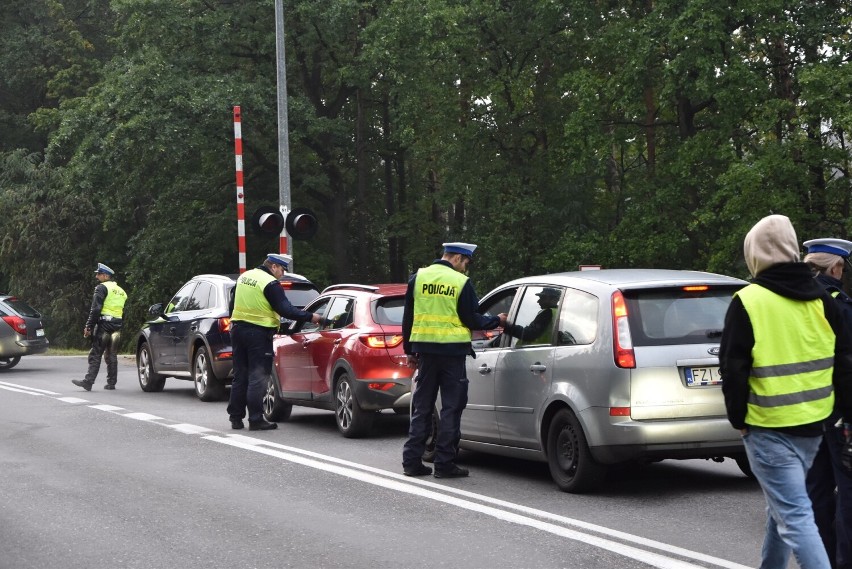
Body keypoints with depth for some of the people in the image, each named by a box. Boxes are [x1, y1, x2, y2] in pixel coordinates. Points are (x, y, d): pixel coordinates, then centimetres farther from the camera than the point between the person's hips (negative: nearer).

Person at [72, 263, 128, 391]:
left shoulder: (102, 288, -5)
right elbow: (124, 313, 21)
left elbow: (96, 309, -13)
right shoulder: (121, 291, 20)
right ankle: (111, 383, 13)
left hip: (104, 324, -7)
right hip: (117, 327, 7)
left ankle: (88, 381, -12)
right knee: (111, 355, 13)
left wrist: (89, 326, -12)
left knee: (95, 355, -8)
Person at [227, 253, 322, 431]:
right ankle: (255, 420, -4)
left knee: (240, 376, 13)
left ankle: (236, 418, 16)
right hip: (258, 332, -8)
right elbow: (285, 309, -19)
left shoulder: (244, 276, 12)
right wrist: (310, 317, -14)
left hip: (238, 328, 8)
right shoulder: (270, 284, -14)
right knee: (257, 377, -4)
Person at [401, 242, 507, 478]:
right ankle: (445, 463, 2)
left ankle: (412, 461, 9)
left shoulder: (418, 278, 5)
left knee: (421, 407, 11)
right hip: (452, 351, -4)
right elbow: (471, 320, -5)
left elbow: (408, 317, 9)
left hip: (425, 348, 4)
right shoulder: (462, 283, -7)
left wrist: (410, 350, 16)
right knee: (451, 408, 3)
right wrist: (496, 321, 12)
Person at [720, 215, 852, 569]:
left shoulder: (747, 302, -10)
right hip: (813, 424, 7)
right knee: (782, 503, 24)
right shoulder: (821, 300, 6)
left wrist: (738, 418, 3)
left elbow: (733, 368, -9)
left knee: (794, 515, -8)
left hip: (768, 429, -7)